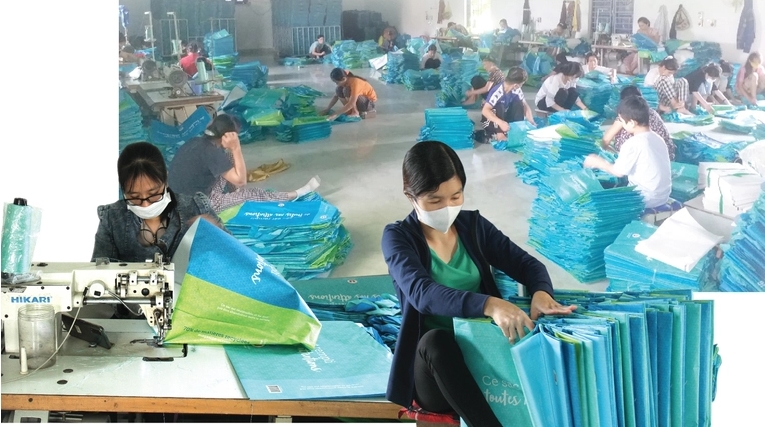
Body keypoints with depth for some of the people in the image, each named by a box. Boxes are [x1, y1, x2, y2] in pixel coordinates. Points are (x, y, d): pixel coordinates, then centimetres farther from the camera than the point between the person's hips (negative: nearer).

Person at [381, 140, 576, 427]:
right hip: (434, 368, -3)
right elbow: (422, 293, -25)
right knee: (434, 340, -38)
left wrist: (541, 292, -25)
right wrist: (489, 305, -43)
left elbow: (527, 264, 1)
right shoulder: (398, 238, -7)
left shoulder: (473, 225, 5)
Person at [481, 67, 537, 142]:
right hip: (491, 119, -6)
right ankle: (499, 133, -22)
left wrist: (531, 120, -19)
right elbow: (485, 111, -39)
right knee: (500, 106, -33)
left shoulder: (516, 90, -12)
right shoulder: (497, 92, -33)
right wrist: (500, 122, -51)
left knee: (518, 103, -15)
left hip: (504, 115, 6)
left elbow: (525, 105, -2)